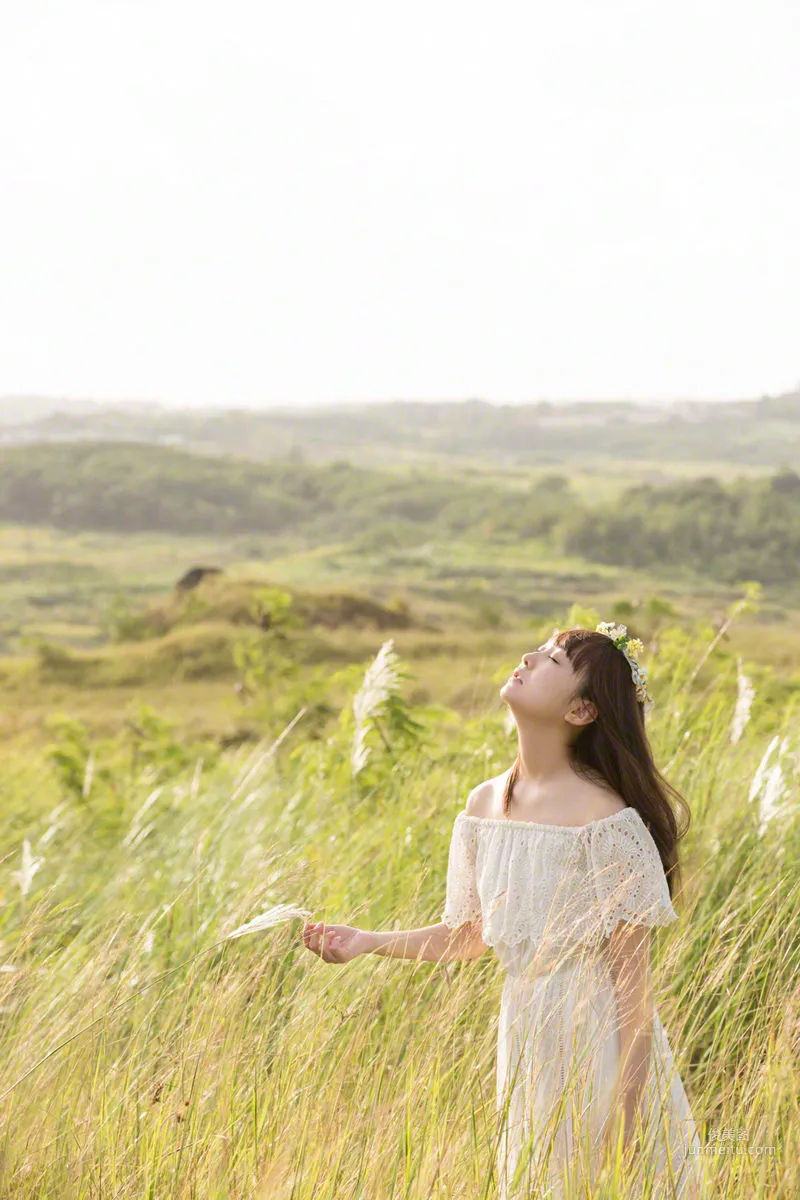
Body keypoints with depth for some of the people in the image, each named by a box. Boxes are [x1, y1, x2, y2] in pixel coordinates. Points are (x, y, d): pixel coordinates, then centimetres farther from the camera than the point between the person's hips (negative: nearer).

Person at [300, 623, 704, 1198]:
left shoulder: (605, 818, -18)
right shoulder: (484, 804, 2)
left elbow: (633, 975, -15)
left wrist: (627, 1107, -16)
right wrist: (367, 941, 2)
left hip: (602, 1040, -6)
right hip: (526, 1035, 6)